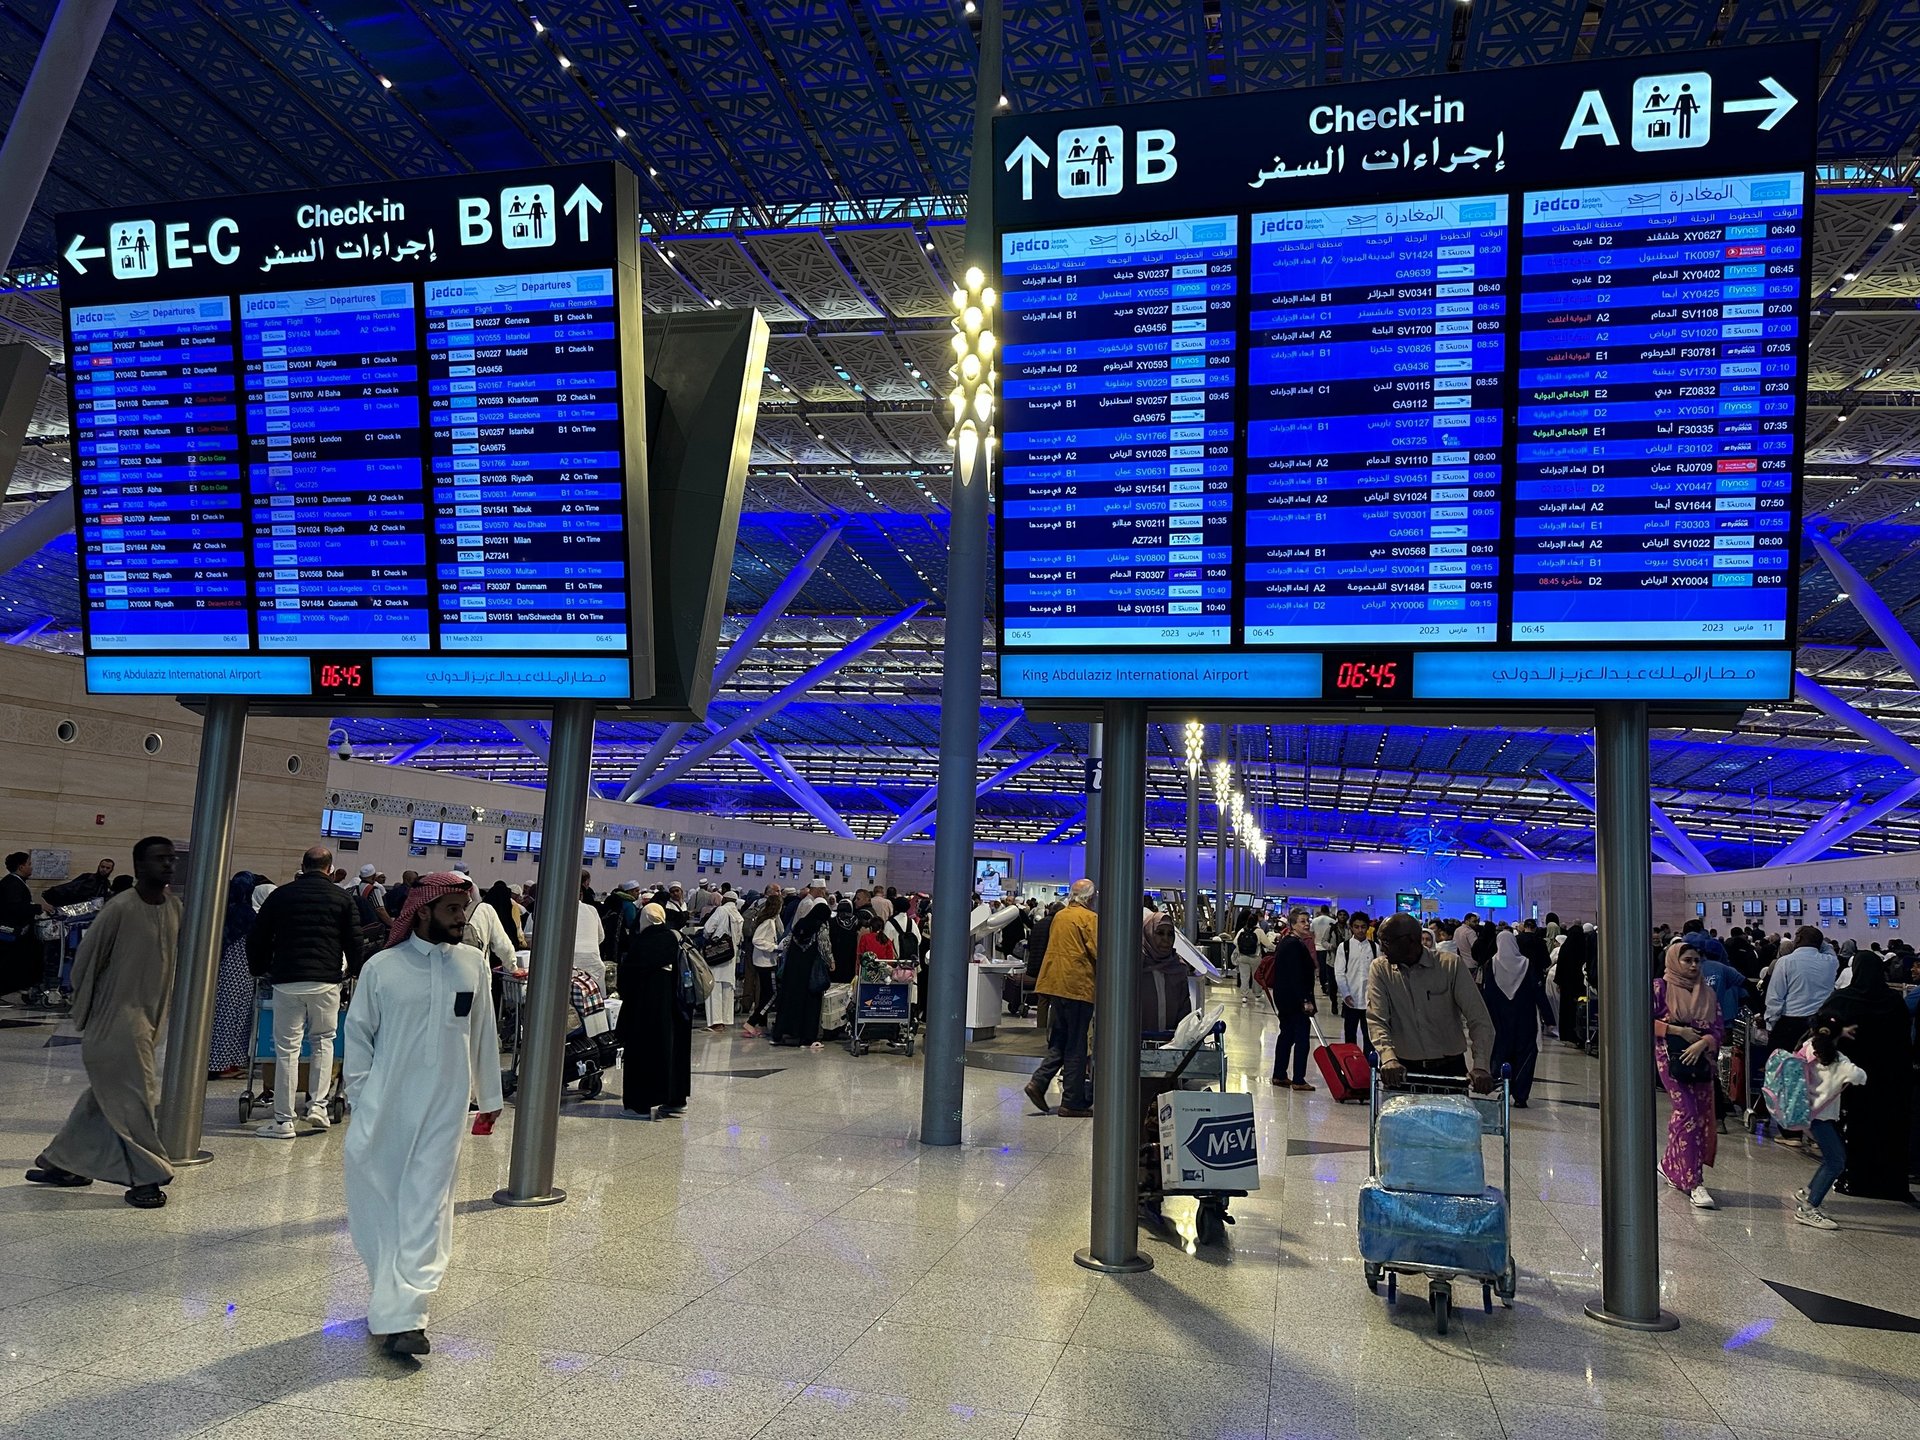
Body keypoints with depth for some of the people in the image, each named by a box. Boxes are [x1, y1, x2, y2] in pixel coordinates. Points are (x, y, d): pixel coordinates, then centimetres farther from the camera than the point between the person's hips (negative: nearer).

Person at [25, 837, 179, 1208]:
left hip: (149, 1018, 7)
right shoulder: (120, 909, -16)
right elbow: (86, 961, -7)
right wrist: (86, 1012, 1)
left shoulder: (176, 908, 3)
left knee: (104, 1094, 15)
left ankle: (62, 1163, 29)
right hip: (116, 1019, -6)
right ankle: (147, 1176, 4)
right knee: (134, 1096, -5)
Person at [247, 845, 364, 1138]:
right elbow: (354, 941, 3)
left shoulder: (280, 895, 7)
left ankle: (283, 1120, 6)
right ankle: (318, 1107, 7)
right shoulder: (343, 898, 4)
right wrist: (350, 970, 20)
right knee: (323, 1041, 16)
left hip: (286, 981, 0)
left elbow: (257, 938, 11)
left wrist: (260, 970, 25)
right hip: (326, 982, 0)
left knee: (286, 1048, 3)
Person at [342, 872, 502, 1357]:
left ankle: (400, 1316, -4)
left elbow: (483, 1035, 11)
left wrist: (488, 1097, 15)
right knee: (375, 1201, 7)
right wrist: (360, 1095, -2)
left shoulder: (473, 965, 3)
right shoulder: (382, 967, -4)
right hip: (383, 1107, -1)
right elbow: (358, 1033, 4)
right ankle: (393, 1301, 26)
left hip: (444, 1108, 1)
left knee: (425, 1210, -4)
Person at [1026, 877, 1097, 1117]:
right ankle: (1072, 1102, 4)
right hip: (1078, 985, -7)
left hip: (1055, 984, 7)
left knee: (1058, 1041, 16)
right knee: (1076, 1046, 0)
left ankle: (1038, 1083, 1)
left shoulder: (1059, 917, 13)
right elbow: (1098, 953, -13)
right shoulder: (1090, 918, -9)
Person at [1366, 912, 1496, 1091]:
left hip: (1450, 1069, 0)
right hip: (1403, 1071, 1)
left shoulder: (1452, 965, -4)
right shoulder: (1380, 969, -1)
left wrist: (1481, 1066, -23)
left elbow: (1479, 1020, -8)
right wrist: (1389, 1059, -30)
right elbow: (1376, 1019, -12)